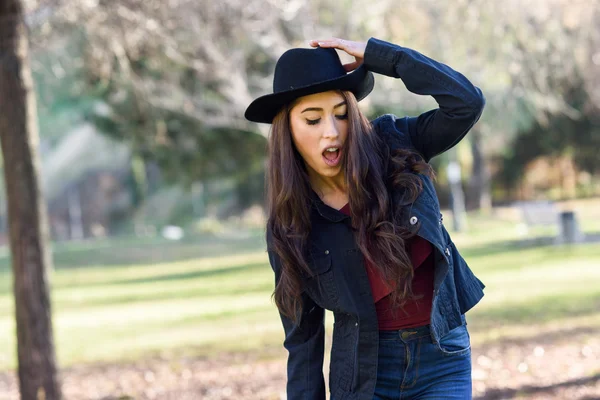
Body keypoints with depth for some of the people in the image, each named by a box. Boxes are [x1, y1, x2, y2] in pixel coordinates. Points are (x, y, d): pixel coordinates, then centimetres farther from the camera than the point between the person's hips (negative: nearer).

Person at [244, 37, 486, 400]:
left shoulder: (392, 147, -3)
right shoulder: (289, 228, -3)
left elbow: (467, 101, -17)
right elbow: (302, 336, 2)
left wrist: (374, 54, -15)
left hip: (442, 360, -1)